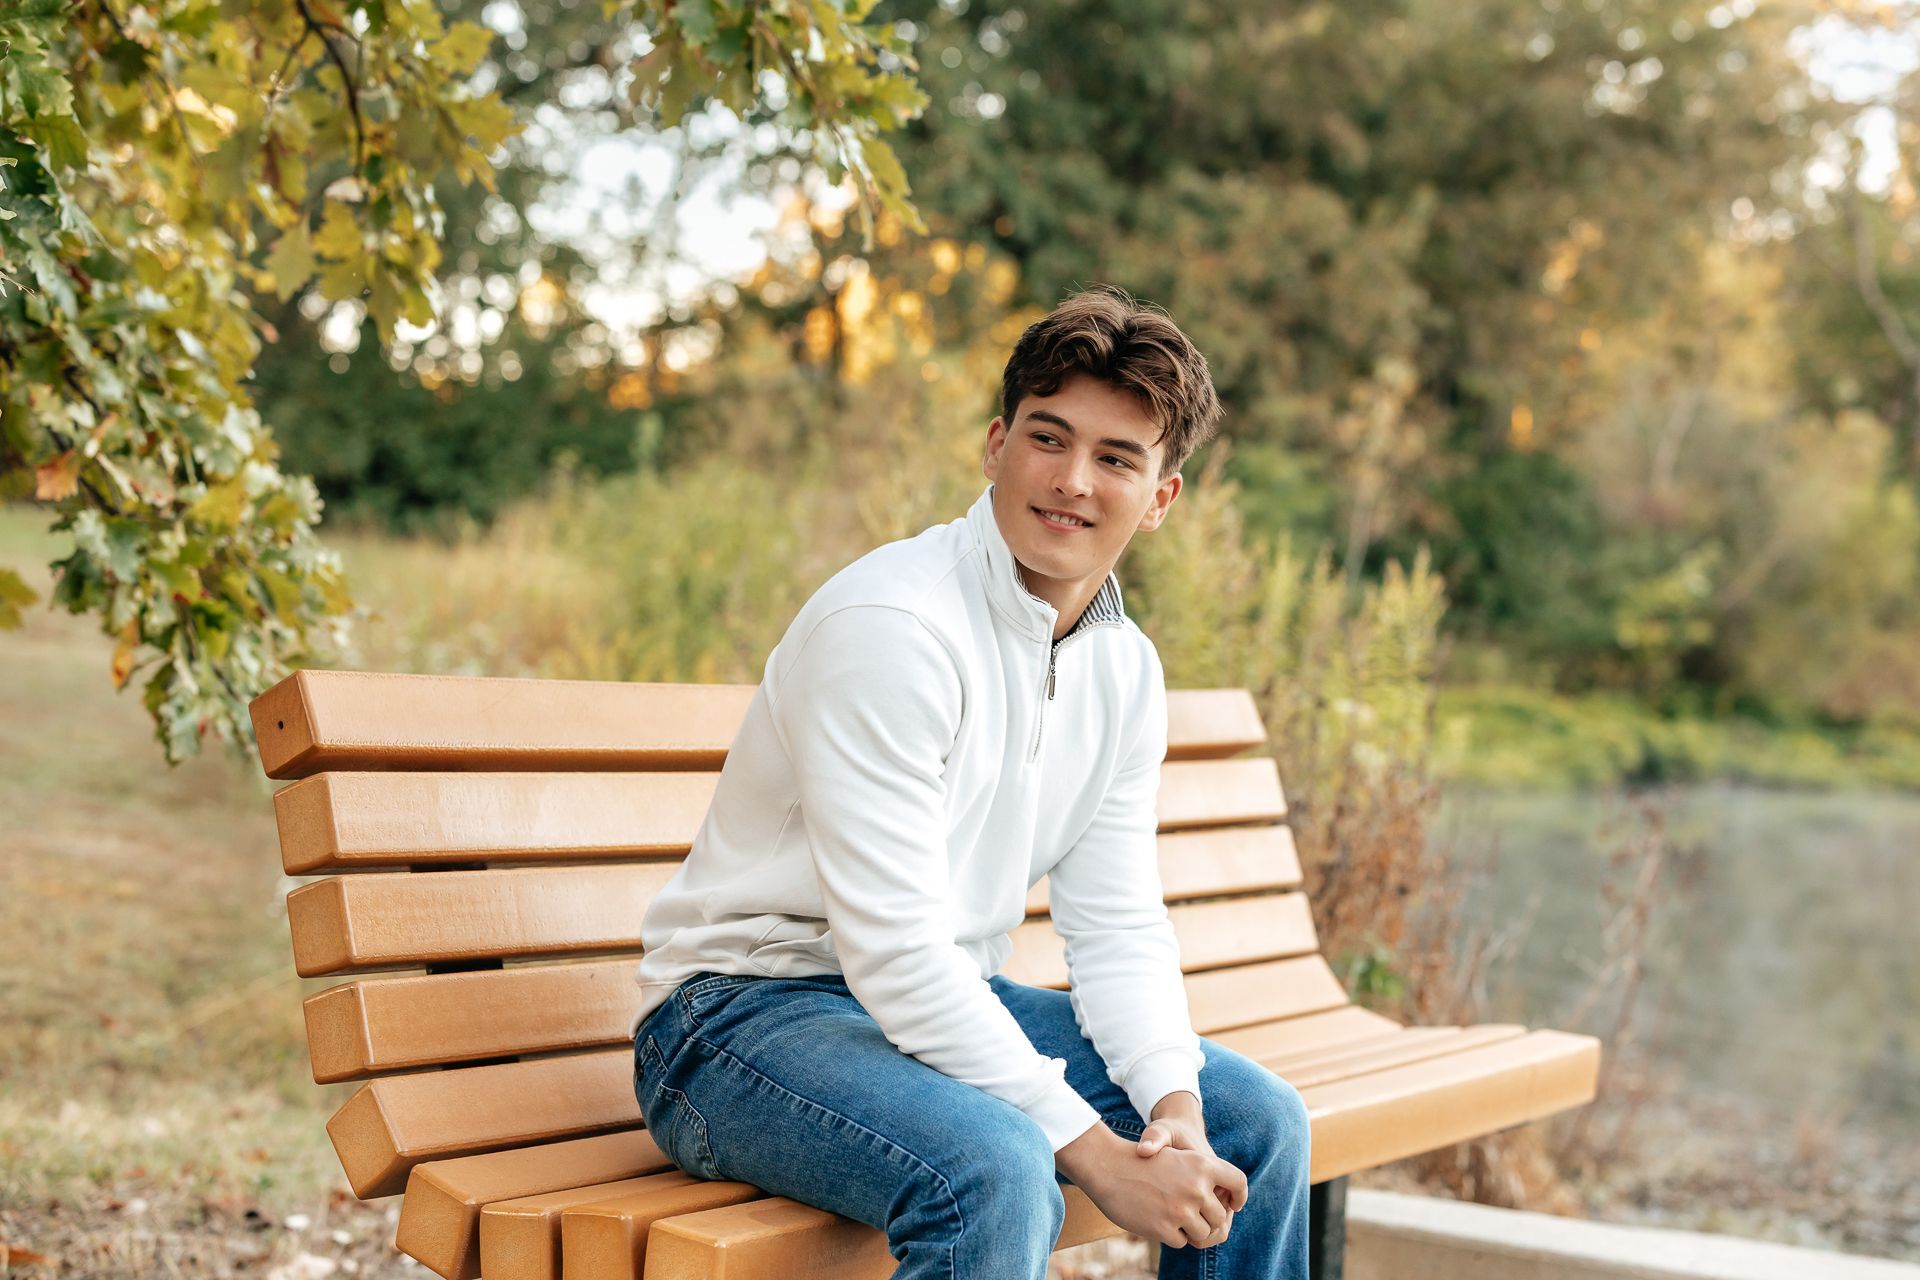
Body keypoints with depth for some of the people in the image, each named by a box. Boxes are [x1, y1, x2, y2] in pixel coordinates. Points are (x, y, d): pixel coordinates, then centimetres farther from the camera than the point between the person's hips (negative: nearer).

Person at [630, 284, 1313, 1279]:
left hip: (951, 1001, 8)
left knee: (1258, 1122, 3)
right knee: (995, 1175, -35)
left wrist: (1174, 1103, -13)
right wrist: (1099, 1157, -25)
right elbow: (894, 952, -26)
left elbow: (1119, 930, 6)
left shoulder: (1127, 671, 4)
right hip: (751, 1009, -8)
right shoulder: (891, 625, -23)